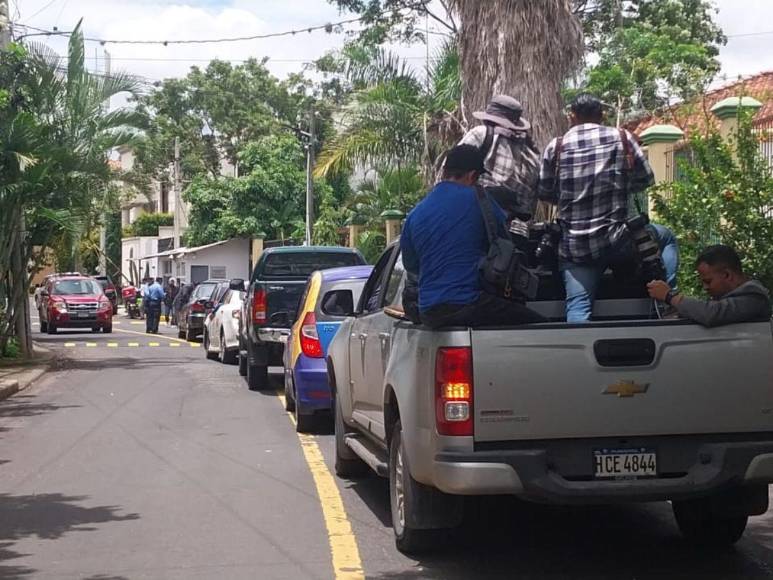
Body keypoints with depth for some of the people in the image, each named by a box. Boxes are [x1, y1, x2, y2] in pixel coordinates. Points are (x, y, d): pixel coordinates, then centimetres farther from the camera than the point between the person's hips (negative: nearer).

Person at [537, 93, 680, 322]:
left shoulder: (555, 147, 2)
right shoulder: (622, 138, 1)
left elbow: (545, 193, 8)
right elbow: (646, 180, 9)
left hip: (574, 248, 1)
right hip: (616, 241, -1)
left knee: (578, 307, 0)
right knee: (667, 238, 24)